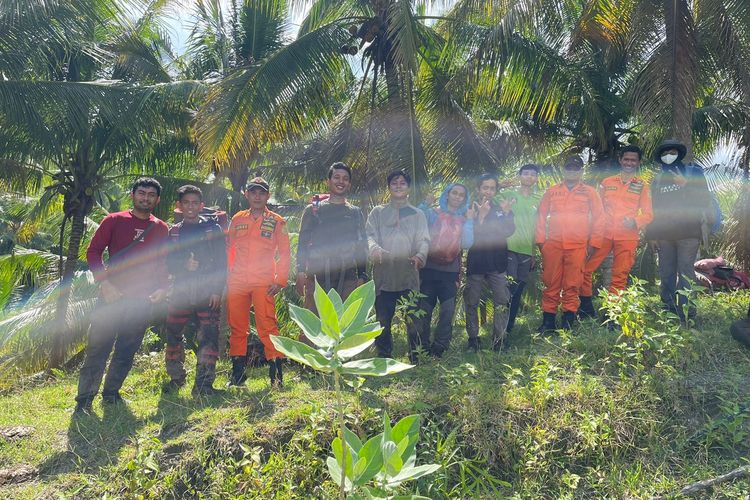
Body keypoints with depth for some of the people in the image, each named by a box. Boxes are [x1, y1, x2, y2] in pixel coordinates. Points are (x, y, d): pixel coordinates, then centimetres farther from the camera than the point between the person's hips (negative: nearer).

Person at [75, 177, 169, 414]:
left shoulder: (161, 229, 10)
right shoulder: (114, 221, 3)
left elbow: (163, 262, 14)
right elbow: (93, 251, 1)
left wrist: (162, 288, -2)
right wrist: (104, 282, -10)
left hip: (142, 299, 2)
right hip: (112, 295, -2)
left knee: (126, 351, 9)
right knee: (98, 347, -2)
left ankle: (111, 393, 24)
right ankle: (84, 400, 7)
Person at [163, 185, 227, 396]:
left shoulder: (212, 228, 6)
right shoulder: (173, 232, 14)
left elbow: (221, 263, 1)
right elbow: (169, 264, 11)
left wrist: (217, 291, -8)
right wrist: (184, 264, -11)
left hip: (207, 293, -3)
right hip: (180, 291, 3)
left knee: (209, 336, -7)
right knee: (173, 334, 7)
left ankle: (204, 383, 0)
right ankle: (176, 377, 27)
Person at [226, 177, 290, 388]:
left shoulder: (276, 222, 4)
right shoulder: (237, 219, 13)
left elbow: (284, 253, 4)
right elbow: (228, 249, 18)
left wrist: (280, 280, -5)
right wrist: (226, 276, 11)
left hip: (264, 283, -3)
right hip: (237, 282, 3)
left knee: (267, 327, -7)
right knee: (237, 328, 7)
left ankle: (276, 372, 0)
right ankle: (237, 373, 18)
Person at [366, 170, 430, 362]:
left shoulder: (417, 214, 14)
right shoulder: (378, 212, 13)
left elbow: (424, 239, 3)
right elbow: (370, 235, 0)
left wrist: (420, 255, -20)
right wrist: (374, 248, -23)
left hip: (409, 274, 0)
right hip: (383, 274, 1)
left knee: (414, 317, -3)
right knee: (382, 319, 6)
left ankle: (418, 357, 8)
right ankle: (383, 357, 19)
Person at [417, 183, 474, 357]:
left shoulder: (465, 220, 10)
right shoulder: (433, 214, 3)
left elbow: (467, 243, -6)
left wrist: (469, 221, -7)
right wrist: (425, 205, -20)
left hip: (450, 272, 2)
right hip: (429, 269, -2)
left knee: (448, 312, -1)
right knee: (424, 311, 1)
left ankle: (439, 349, 12)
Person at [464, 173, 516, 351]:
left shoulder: (501, 209, 10)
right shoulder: (471, 209, 4)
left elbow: (509, 231, -5)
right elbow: (469, 235, -8)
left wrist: (506, 213, -19)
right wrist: (481, 215, -18)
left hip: (497, 263, 1)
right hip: (476, 262, -1)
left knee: (502, 303, -4)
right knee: (471, 303, 4)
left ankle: (499, 339, 5)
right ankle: (473, 338, 14)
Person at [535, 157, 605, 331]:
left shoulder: (590, 192, 10)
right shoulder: (552, 192, 12)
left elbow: (598, 218, 9)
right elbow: (541, 216, 13)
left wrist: (594, 242, 3)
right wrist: (540, 240, 6)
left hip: (578, 247, -1)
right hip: (553, 245, 1)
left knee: (572, 285, 0)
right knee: (551, 284, 1)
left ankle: (568, 320, 7)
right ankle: (548, 320, 7)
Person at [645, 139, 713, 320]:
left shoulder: (693, 173, 7)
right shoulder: (657, 180, 15)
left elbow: (704, 199, 0)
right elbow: (653, 209, 15)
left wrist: (685, 185, -12)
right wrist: (651, 235, 8)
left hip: (688, 233, -3)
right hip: (664, 235, 4)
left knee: (685, 271, -8)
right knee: (666, 273, 5)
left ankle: (685, 310, -5)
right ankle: (668, 307, 12)